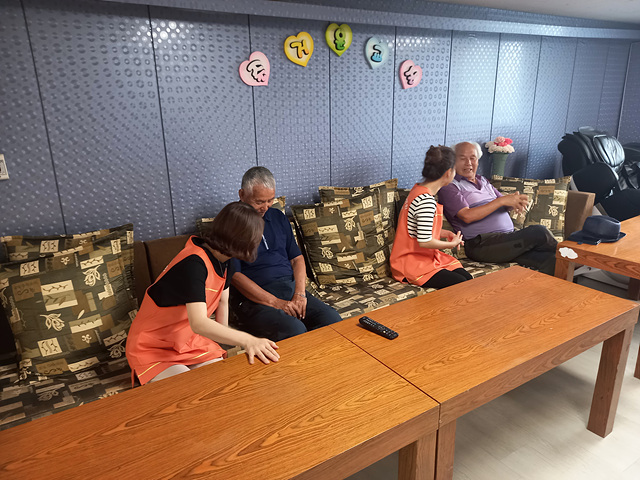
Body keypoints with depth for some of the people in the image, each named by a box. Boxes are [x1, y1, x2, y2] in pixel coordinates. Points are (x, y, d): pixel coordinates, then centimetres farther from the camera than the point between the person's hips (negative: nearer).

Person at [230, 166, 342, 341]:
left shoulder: (278, 217, 17)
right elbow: (234, 275, -10)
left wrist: (300, 293, -3)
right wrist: (276, 303, -17)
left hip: (291, 287, 6)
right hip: (254, 298, -5)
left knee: (332, 320, -18)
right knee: (294, 330, -32)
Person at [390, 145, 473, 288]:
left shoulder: (419, 189, 7)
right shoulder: (426, 200, -23)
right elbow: (425, 242, -25)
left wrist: (446, 233, 5)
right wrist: (452, 244, -9)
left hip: (427, 256, 10)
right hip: (412, 263, -10)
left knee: (468, 278, -5)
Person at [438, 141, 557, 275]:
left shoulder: (483, 181, 26)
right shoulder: (450, 186, 0)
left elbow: (505, 204, 21)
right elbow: (467, 216, -14)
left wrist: (516, 201, -5)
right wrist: (501, 201, -16)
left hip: (509, 236, 8)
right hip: (481, 244, -8)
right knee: (538, 232, -19)